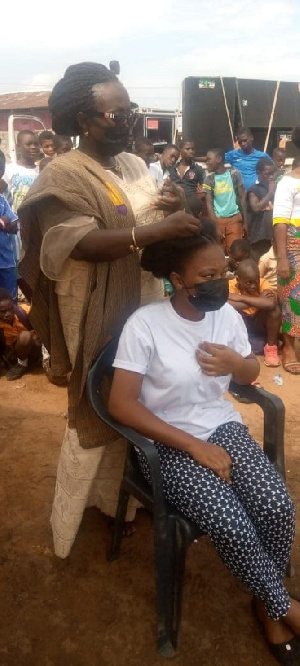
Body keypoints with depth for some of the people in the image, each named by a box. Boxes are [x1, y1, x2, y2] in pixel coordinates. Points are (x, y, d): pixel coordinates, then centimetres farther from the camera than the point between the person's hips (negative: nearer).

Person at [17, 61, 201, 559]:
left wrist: (176, 209, -5)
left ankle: (127, 495, 38)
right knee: (97, 416, 6)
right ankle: (75, 521, 27)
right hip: (103, 322, -7)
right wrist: (152, 231, -35)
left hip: (147, 310, 7)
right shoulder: (64, 176, -14)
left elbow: (153, 219, 19)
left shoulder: (135, 165, 10)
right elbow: (80, 244, -25)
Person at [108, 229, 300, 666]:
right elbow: (122, 405, -19)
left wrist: (237, 363, -13)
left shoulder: (227, 314, -2)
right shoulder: (144, 325, -17)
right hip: (169, 443, -4)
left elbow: (251, 375, 13)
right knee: (233, 526, -23)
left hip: (223, 426, 5)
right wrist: (195, 446, -21)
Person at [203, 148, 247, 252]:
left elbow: (242, 198, 4)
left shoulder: (234, 174, 1)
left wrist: (245, 221, 1)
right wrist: (216, 226, -9)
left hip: (235, 218, -1)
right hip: (218, 219, 1)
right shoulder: (209, 179, 3)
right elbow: (209, 204, 0)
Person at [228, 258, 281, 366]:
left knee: (274, 308, -28)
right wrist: (258, 301, -32)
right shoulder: (232, 284, -19)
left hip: (259, 323, 1)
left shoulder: (263, 283, -18)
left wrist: (241, 298, -35)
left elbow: (271, 303, -40)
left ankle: (271, 347, -9)